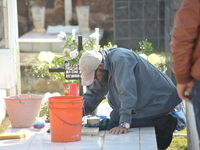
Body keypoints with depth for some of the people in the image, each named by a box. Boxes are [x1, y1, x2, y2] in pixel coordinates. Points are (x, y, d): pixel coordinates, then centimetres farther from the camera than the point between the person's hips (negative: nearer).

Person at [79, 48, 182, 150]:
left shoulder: (120, 60, -24)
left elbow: (127, 92, -32)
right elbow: (93, 94, 10)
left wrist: (124, 124, -38)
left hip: (160, 100, -10)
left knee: (116, 117, -19)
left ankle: (165, 123, -10)